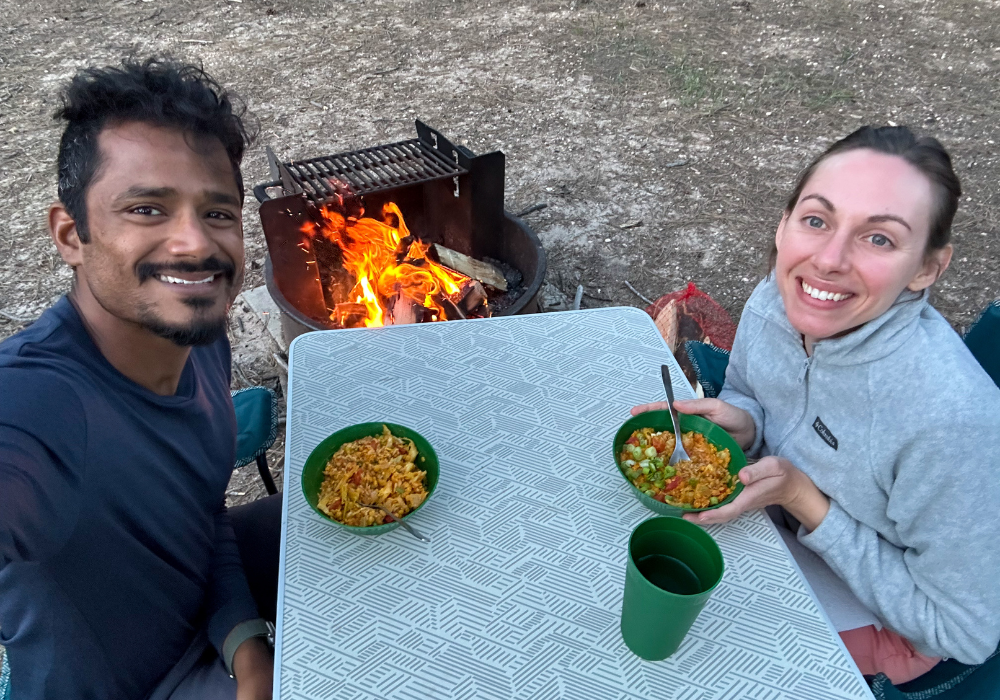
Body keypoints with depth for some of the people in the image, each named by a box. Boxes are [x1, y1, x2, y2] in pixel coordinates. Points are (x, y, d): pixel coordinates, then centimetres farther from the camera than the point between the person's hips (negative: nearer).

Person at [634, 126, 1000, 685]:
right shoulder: (774, 302, -19)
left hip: (872, 616, -4)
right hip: (772, 526, 5)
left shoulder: (952, 414, -37)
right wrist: (740, 423, -21)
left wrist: (803, 500, -32)